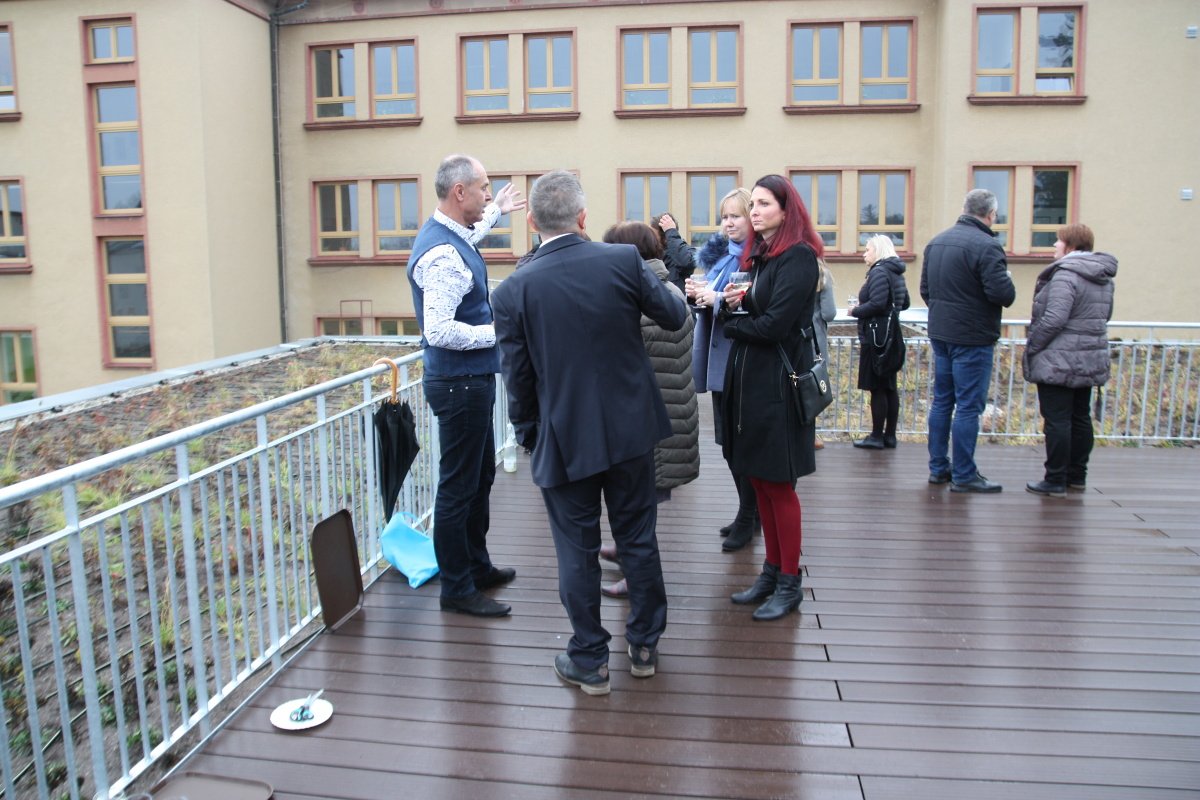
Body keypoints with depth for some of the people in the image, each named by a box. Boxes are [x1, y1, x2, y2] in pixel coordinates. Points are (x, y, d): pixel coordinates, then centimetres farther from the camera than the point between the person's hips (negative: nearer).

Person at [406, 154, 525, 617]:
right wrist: (498, 332, -19)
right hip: (460, 383, -11)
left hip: (471, 380, 11)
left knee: (480, 478, 20)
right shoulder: (443, 256, -23)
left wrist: (496, 212, 48)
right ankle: (457, 589, 14)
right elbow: (438, 331, -29)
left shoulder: (449, 234, 9)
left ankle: (477, 566, 36)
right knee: (458, 487, 1)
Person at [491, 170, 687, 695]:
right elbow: (675, 316, 4)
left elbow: (517, 379, -5)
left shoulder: (513, 291, -11)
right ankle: (644, 645, 32)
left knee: (578, 551, 11)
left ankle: (589, 661, 24)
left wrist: (527, 435, 10)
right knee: (638, 538, 17)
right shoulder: (624, 261, -10)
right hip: (631, 429, 2)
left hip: (564, 440, -2)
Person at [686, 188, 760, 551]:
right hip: (719, 361, 8)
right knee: (729, 440, 15)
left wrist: (718, 299, -25)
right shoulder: (719, 252, 13)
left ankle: (748, 519, 16)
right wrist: (697, 293, -3)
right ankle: (749, 511, 30)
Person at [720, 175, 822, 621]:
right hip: (748, 378, 8)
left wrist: (732, 324, -4)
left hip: (778, 382, -8)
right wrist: (735, 303, -7)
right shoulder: (757, 255, 14)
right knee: (759, 481, 13)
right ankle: (772, 572, 26)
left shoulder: (799, 257, -12)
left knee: (778, 485, 1)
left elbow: (775, 324, -19)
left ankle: (789, 584, 15)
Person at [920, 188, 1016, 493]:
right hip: (972, 338, -8)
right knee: (968, 407, -2)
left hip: (940, 334, 8)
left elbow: (925, 289, 15)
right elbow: (1003, 294, -21)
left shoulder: (936, 242, 9)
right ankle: (963, 476, 4)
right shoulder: (986, 246, -17)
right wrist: (1007, 281, 0)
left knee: (942, 401, 14)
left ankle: (938, 467, 21)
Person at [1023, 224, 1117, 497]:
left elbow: (1053, 319, -24)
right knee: (1081, 419, 15)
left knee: (1057, 421, -4)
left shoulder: (1065, 275, -18)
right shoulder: (1104, 278, 12)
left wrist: (1031, 347, -13)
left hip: (1059, 362, -9)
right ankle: (1077, 477, 24)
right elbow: (1104, 316, 20)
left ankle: (1055, 482, 1)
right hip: (1091, 361, 9)